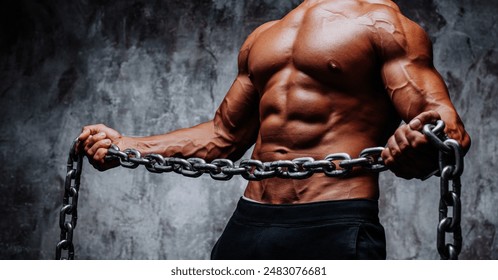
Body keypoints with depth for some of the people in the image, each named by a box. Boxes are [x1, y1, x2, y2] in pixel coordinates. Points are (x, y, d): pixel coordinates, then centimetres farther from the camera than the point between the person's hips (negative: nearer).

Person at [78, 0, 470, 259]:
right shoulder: (262, 38, 20)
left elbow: (448, 129, -10)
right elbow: (224, 136, 26)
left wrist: (422, 148, -34)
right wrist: (123, 146, 17)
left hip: (332, 232, -5)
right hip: (247, 225, 6)